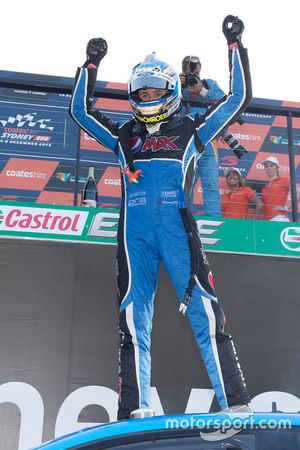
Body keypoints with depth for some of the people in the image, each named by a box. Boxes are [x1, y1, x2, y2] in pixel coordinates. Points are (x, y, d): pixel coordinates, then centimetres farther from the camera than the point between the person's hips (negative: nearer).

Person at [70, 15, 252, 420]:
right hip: (134, 231, 2)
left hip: (177, 225, -2)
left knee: (204, 311, -12)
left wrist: (235, 46, 21)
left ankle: (236, 406, -12)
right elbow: (79, 110, 30)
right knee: (133, 319, -5)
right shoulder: (124, 136, 25)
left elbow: (238, 99, 21)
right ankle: (135, 412, -5)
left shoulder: (189, 131, 20)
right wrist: (91, 64, 26)